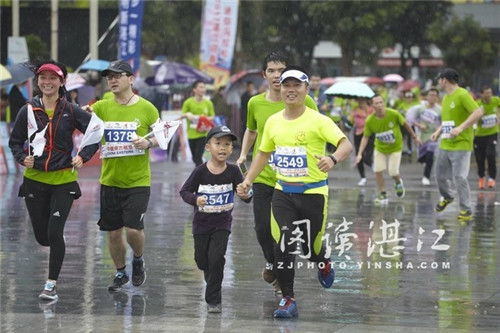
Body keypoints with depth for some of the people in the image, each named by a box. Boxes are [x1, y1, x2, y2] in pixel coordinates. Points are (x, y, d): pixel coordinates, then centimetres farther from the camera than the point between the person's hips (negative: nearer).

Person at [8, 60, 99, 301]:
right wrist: (23, 158, -9)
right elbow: (15, 141, 9)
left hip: (63, 180, -2)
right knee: (42, 236, 7)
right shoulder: (28, 111, 0)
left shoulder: (71, 112, -5)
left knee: (54, 233, -11)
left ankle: (51, 285, 0)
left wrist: (83, 157, -10)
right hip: (35, 179, 2)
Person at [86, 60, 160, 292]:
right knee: (113, 232, 8)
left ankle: (138, 260, 20)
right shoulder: (101, 107, 1)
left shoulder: (146, 109, -3)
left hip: (138, 181, -3)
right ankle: (120, 274, 30)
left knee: (133, 229, -12)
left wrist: (149, 143, -16)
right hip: (110, 180, 3)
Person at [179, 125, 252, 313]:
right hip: (202, 223, 1)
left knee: (216, 258, -15)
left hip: (222, 224, -1)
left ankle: (213, 300, -2)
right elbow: (184, 191, -8)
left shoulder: (233, 171, -12)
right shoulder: (201, 172, -14)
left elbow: (245, 195, -11)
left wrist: (246, 195, -35)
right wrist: (195, 200, -28)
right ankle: (213, 281, 49)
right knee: (202, 260, 14)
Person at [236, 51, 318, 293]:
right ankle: (271, 262, 31)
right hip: (262, 176, 2)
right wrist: (243, 154, 13)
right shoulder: (255, 103, 4)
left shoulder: (304, 102, -7)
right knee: (262, 229, 0)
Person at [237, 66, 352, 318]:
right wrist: (248, 181, 11)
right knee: (282, 245, -9)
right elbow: (263, 154, 20)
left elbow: (346, 144, -20)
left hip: (313, 192, -3)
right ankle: (288, 300, 1)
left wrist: (333, 159, -41)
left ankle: (323, 261, 43)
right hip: (283, 192, 3)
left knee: (311, 248, 5)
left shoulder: (318, 121, -10)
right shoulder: (273, 122, 5)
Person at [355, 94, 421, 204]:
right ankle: (383, 195, 9)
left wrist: (414, 137, 4)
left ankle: (398, 183, 31)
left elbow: (405, 124, -7)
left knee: (393, 172, -7)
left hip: (395, 148, -2)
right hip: (380, 148, 2)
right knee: (378, 171, -8)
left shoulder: (393, 114, -24)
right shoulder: (370, 121, -19)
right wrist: (359, 154, -15)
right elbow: (365, 137, -8)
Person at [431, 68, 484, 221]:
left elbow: (478, 112, -22)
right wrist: (438, 131, 8)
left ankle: (466, 210, -1)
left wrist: (461, 128, -28)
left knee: (459, 177, -10)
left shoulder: (462, 94, -14)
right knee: (440, 175, 14)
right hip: (445, 144, 8)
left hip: (461, 144, -8)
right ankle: (446, 197, 40)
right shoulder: (445, 98, 14)